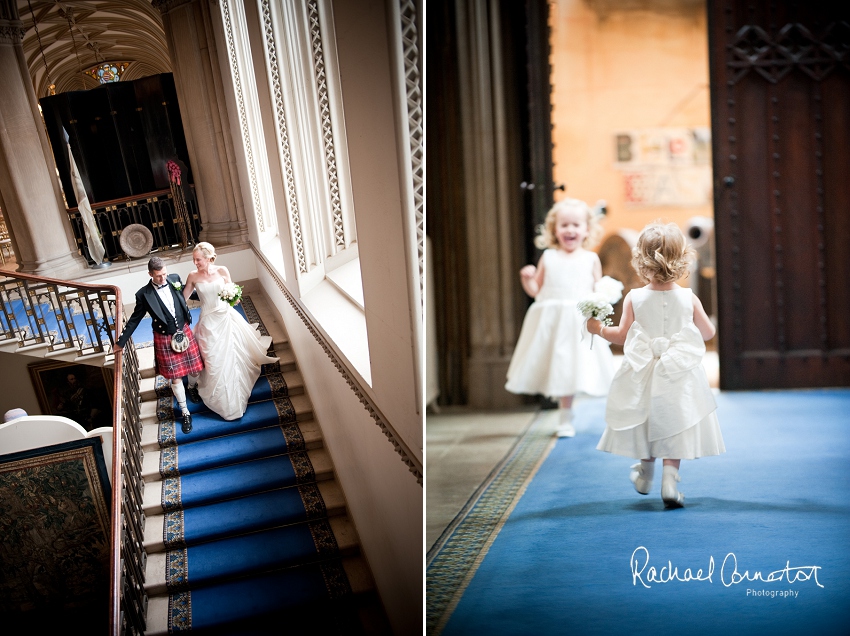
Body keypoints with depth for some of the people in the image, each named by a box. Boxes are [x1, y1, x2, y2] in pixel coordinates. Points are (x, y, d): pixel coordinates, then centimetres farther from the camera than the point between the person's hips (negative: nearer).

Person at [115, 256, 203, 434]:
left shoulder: (175, 279, -9)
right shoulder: (144, 294, -16)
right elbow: (135, 319, -4)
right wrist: (121, 342, 2)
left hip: (185, 333, 3)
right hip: (165, 340, -3)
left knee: (195, 370, 14)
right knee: (176, 378, 6)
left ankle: (192, 387, 50)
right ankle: (185, 413, 24)